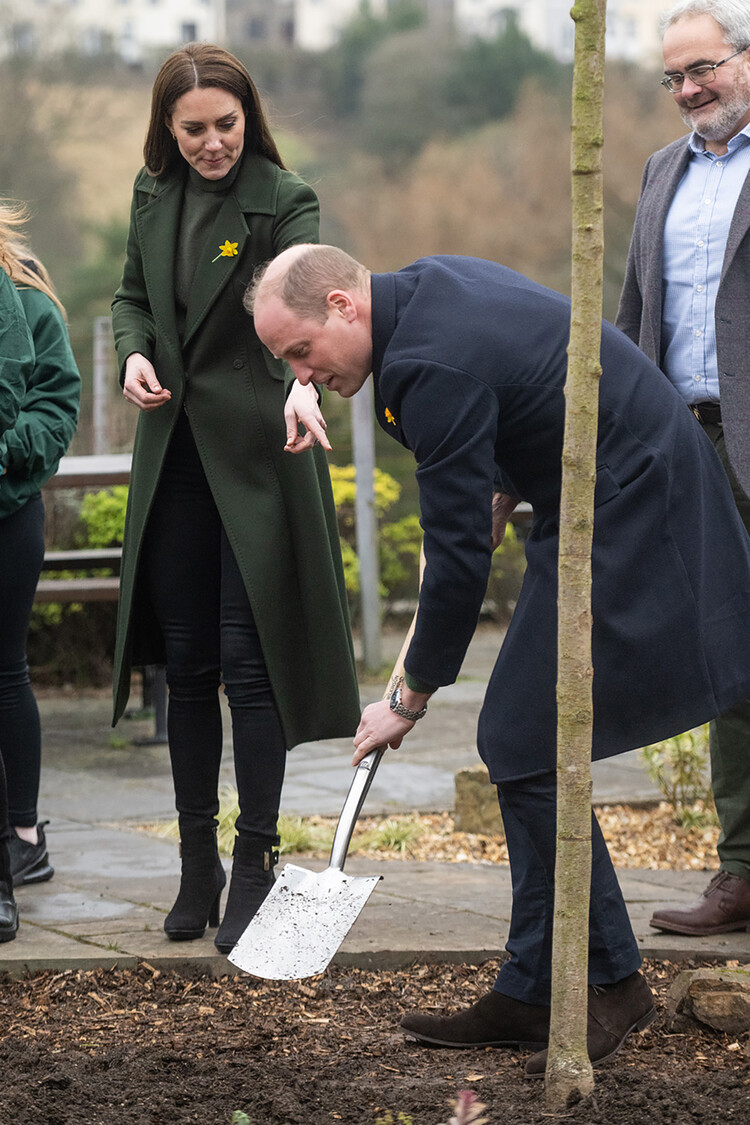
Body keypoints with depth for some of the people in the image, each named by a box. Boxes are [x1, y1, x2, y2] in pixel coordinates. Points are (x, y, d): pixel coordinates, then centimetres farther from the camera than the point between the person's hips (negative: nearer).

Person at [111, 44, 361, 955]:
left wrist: (303, 381, -47)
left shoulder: (283, 200, -10)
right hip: (173, 454, 5)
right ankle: (197, 865, 18)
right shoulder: (153, 195, 8)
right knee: (185, 662, 9)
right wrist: (134, 354, -3)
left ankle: (256, 863, 3)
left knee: (250, 657, -6)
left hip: (256, 452, -5)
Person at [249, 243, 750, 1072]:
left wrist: (410, 701, -9)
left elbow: (459, 557, -19)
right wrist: (500, 501, 13)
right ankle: (531, 993, 14)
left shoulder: (433, 366, -23)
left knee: (526, 750, -8)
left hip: (625, 522, -11)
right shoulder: (431, 284, 7)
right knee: (518, 746, 10)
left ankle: (611, 981, 5)